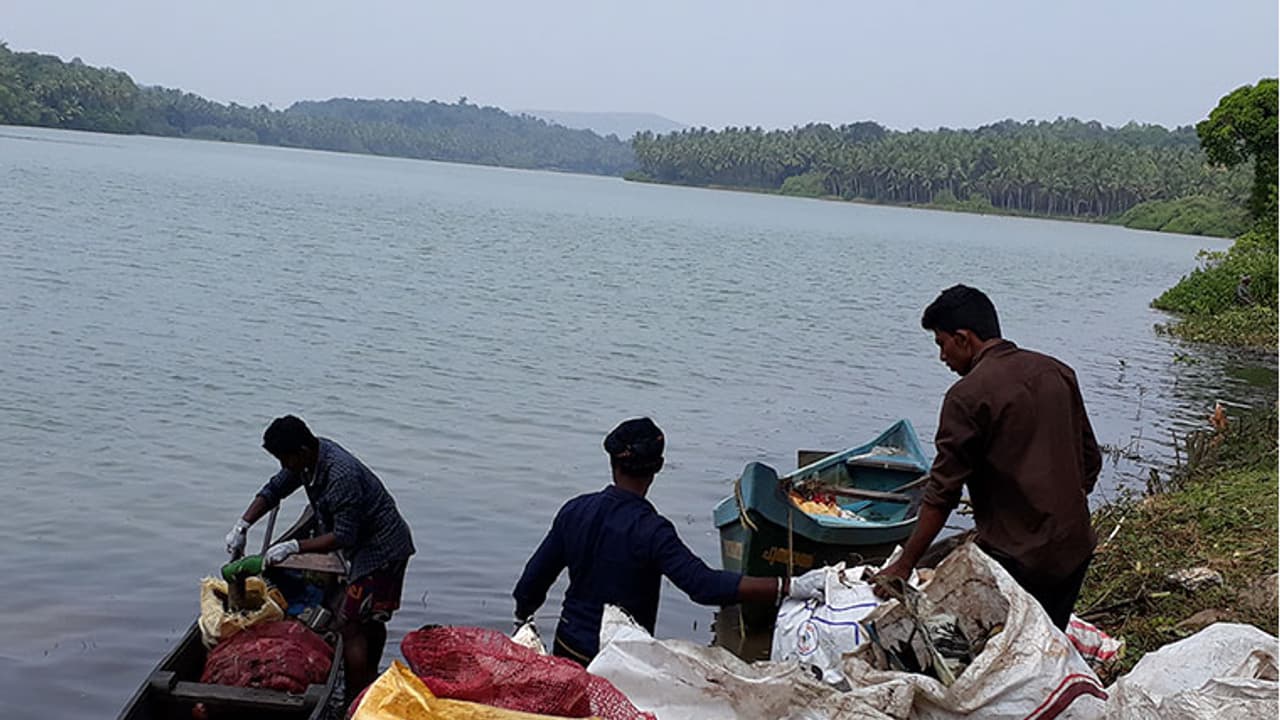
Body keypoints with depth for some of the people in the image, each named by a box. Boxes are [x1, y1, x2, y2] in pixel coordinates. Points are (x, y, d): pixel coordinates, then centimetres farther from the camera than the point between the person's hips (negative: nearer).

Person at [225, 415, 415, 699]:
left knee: (350, 623, -12)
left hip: (381, 550, -10)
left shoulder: (342, 476, -32)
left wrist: (294, 546, -24)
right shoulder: (309, 456, -3)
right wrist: (242, 526, 1)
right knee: (369, 618, 23)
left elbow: (343, 537, -28)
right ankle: (370, 682, 40)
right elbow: (274, 489, 9)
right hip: (369, 544, 10)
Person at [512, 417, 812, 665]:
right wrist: (786, 587, -34)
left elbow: (534, 579, 4)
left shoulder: (574, 511, -6)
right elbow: (704, 584, -32)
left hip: (567, 646, 5)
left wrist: (522, 621, 24)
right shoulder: (651, 530, -23)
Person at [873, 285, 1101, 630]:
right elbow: (1091, 460, 13)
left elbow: (943, 492, -14)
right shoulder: (1057, 372, 7)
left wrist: (903, 565, -7)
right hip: (1076, 547, 7)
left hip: (1017, 557, -7)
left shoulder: (967, 397, -14)